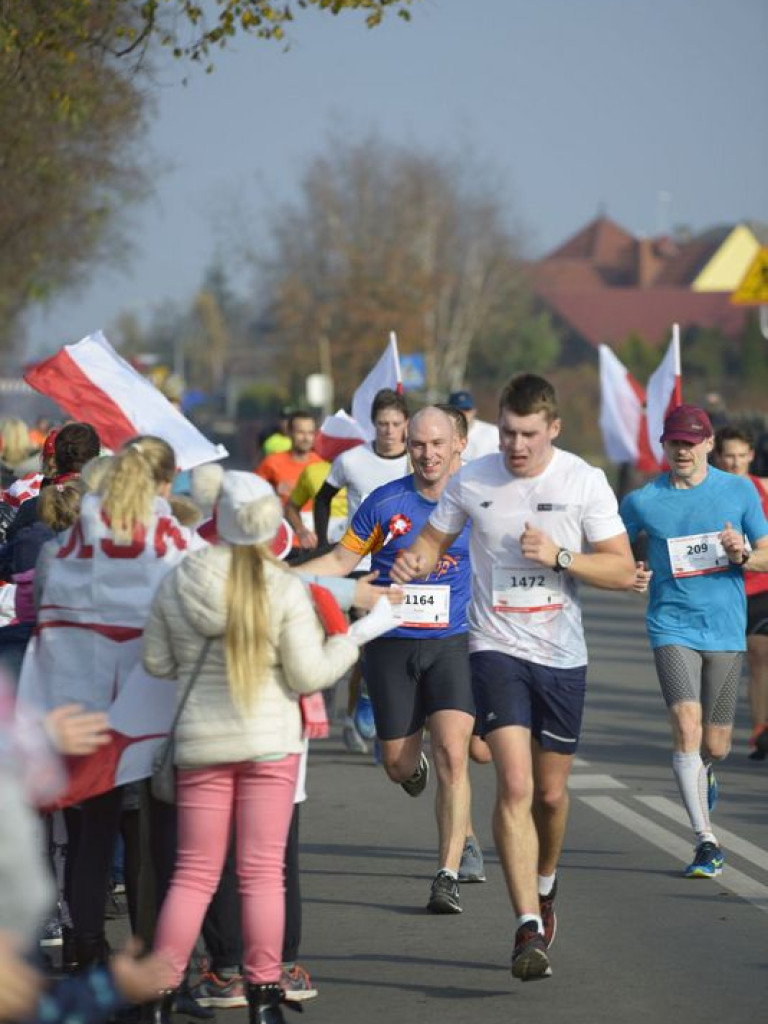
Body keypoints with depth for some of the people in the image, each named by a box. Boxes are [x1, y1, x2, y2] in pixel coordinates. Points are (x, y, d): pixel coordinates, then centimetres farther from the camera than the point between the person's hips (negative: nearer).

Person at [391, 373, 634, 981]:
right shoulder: (471, 482, -2)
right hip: (497, 649, -1)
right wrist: (416, 562, -12)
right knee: (514, 785, -17)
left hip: (562, 656, 1)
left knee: (551, 792, 12)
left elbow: (623, 570, -3)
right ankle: (529, 929, -19)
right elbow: (434, 539, 12)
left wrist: (560, 556, -18)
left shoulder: (585, 482, -3)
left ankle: (544, 887, 42)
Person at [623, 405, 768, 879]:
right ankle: (707, 843, -16)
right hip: (672, 628, -1)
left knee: (715, 746, 7)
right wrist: (631, 574, -7)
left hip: (726, 630, 1)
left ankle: (703, 775, 46)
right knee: (687, 727, -19)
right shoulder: (641, 501, 1)